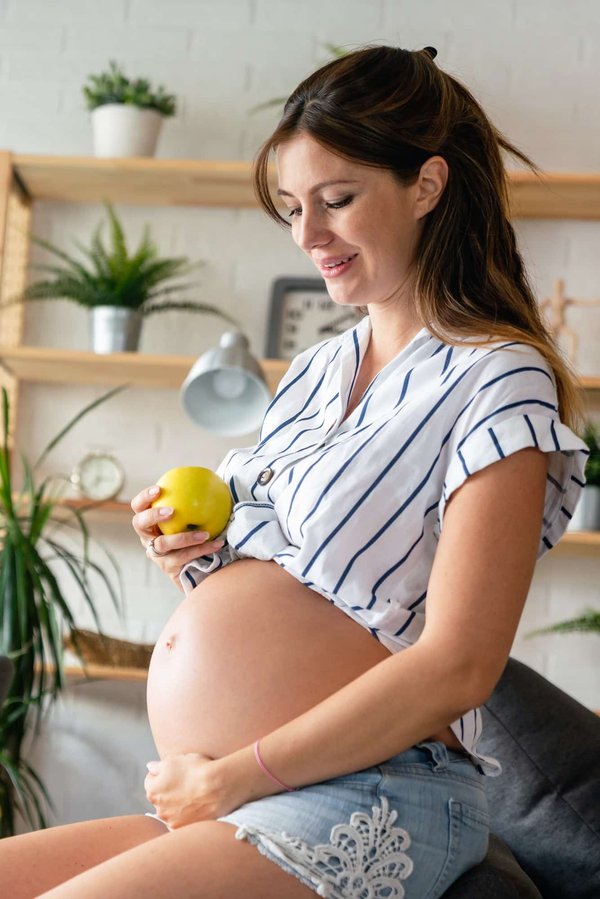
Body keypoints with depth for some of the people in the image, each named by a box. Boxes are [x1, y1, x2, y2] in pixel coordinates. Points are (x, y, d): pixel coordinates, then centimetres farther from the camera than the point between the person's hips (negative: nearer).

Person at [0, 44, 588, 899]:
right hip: (213, 806, 8)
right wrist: (193, 552, 2)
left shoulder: (496, 382, -6)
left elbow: (456, 666, -15)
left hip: (364, 801, -7)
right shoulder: (315, 370, 18)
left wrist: (228, 777, -13)